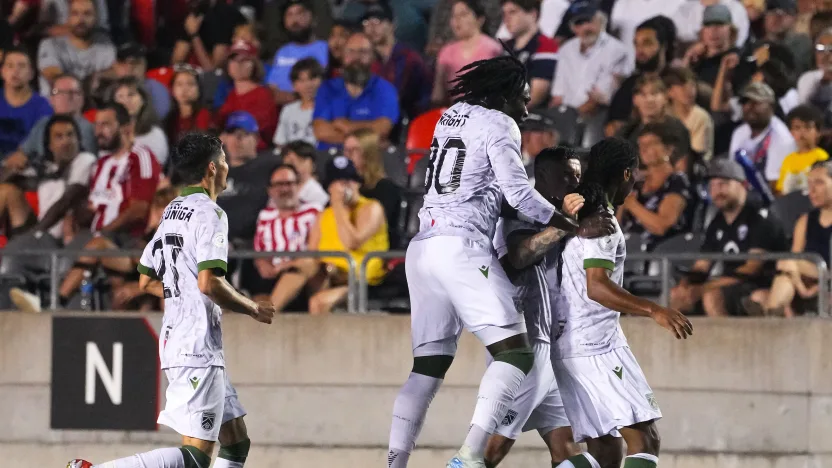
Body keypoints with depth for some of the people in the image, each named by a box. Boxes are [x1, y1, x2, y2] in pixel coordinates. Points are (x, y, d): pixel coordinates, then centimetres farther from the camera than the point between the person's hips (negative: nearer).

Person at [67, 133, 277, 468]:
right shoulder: (210, 213, -11)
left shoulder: (172, 211, 16)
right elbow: (209, 283, -22)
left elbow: (146, 281, 20)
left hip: (174, 339, 10)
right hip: (199, 347, -10)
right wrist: (252, 309, -7)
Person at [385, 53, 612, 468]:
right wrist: (577, 228, 0)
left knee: (428, 366, 12)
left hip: (422, 246, 8)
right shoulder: (498, 124, -1)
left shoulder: (451, 117, 21)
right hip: (462, 246, -8)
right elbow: (518, 193, -7)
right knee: (515, 352, -12)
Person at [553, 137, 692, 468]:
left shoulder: (574, 214, 16)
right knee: (644, 440, -11)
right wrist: (654, 311, -28)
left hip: (565, 345, 9)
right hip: (599, 344, -9)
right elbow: (597, 286, -21)